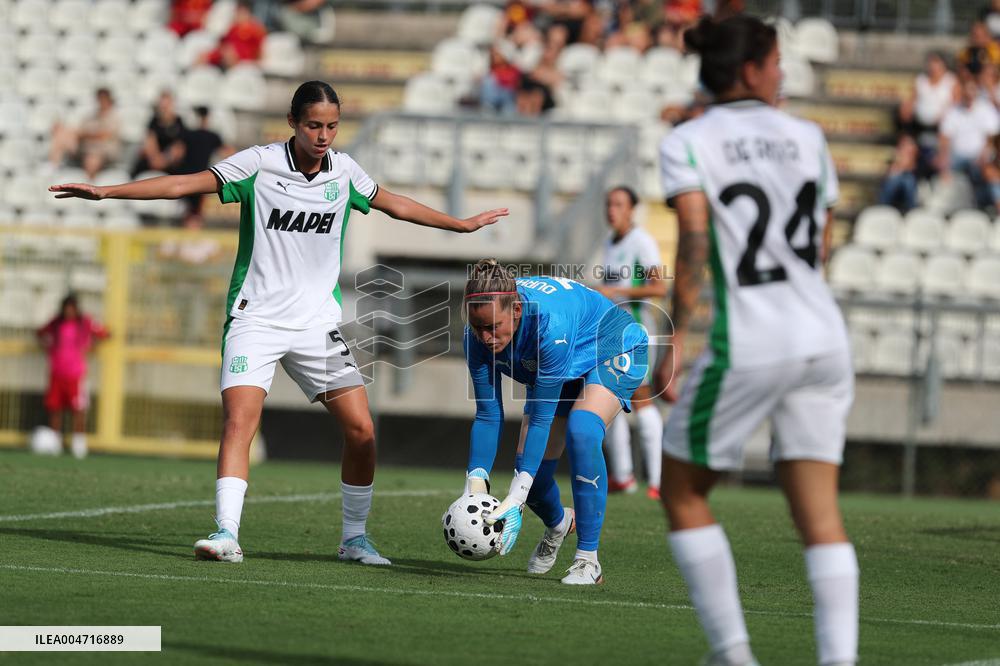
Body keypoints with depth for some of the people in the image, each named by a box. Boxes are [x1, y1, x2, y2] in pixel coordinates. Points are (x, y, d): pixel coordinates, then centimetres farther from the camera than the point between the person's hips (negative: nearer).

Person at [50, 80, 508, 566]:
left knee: (361, 430, -3)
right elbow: (183, 184, -11)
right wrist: (106, 192, -19)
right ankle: (226, 535, -22)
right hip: (255, 319, -4)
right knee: (239, 422, -21)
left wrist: (462, 224, 31)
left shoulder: (344, 171, 4)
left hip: (318, 324, 4)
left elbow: (395, 205, 21)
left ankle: (354, 538, 13)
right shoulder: (259, 163, -8)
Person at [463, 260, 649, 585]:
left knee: (581, 430, -33)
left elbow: (541, 418, -40)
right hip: (562, 370, 6)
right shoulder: (478, 336, -26)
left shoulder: (550, 323, -43)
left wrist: (515, 499, -42)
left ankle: (588, 561, -28)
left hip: (613, 353, -6)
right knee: (531, 473, -2)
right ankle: (559, 524, 36)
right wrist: (475, 484, -31)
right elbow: (487, 416, -19)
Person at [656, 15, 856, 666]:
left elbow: (695, 242, -15)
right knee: (820, 513, 4)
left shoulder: (687, 143, -1)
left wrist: (676, 338, -14)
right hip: (825, 338, 4)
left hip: (748, 348, -4)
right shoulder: (805, 137, 11)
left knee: (682, 491, 13)